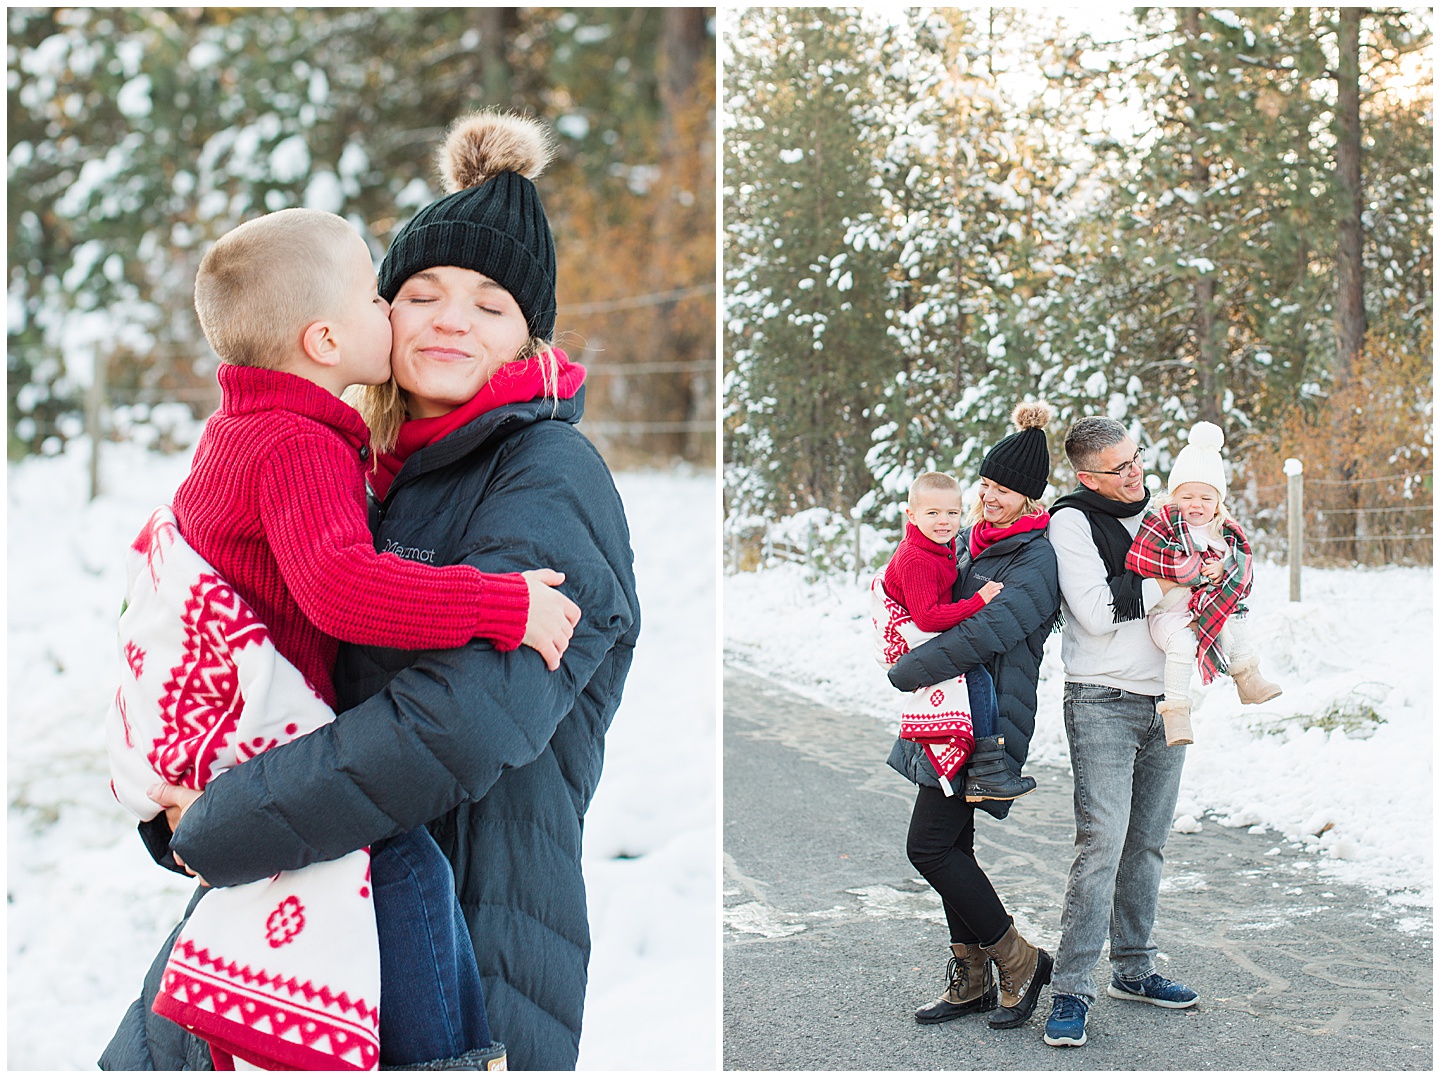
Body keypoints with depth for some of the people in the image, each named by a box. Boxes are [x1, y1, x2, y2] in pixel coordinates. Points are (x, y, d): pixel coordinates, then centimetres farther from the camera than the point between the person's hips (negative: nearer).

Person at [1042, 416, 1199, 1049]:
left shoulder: (1156, 511, 13)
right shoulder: (1073, 521, -8)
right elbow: (1096, 611, -18)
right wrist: (1164, 583, -14)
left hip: (1164, 702, 7)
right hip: (1103, 704, -7)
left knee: (1147, 842, 12)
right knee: (1101, 843, -14)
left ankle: (1133, 970, 23)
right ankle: (1071, 991, -11)